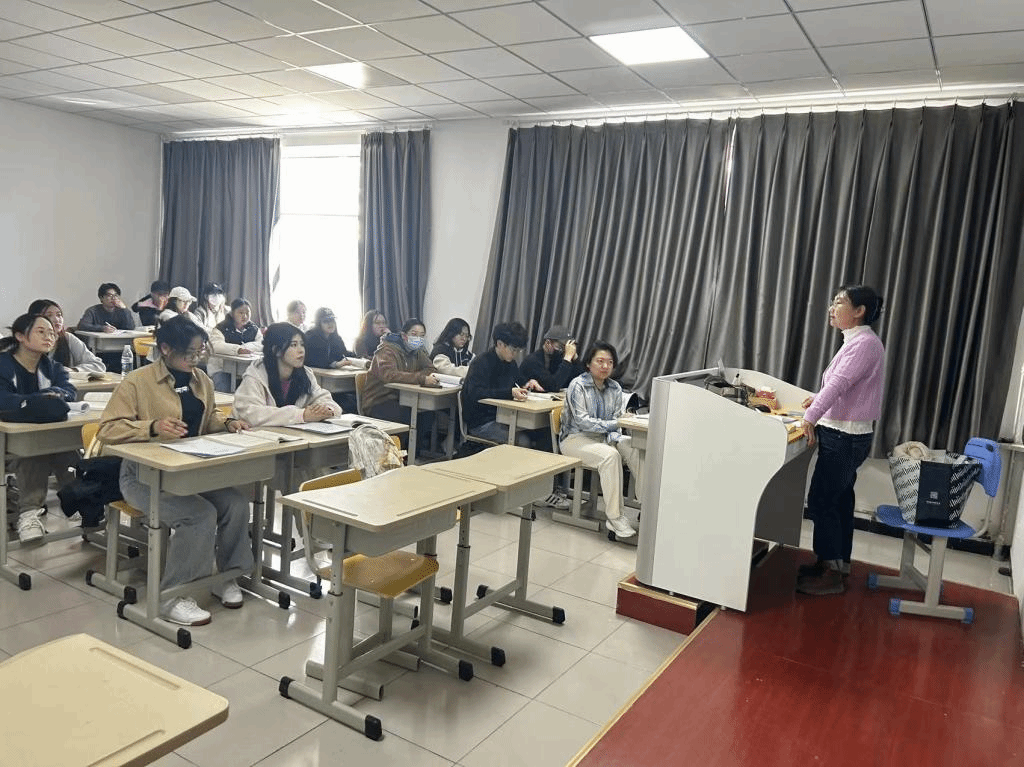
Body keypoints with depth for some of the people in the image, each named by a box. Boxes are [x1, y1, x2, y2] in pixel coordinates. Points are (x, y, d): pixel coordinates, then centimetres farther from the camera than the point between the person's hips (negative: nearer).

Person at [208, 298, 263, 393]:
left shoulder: (253, 329, 12)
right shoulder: (221, 329, -4)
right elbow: (216, 346, -24)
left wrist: (244, 348, -20)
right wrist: (238, 349, -38)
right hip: (221, 368, -3)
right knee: (225, 390, -27)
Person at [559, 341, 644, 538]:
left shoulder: (615, 388, 9)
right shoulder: (578, 385, -9)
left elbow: (616, 420, 6)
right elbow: (582, 421, -17)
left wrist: (613, 436, -17)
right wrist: (614, 424, -23)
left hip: (603, 438, 6)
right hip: (575, 438, -5)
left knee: (635, 447, -23)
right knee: (610, 455, -33)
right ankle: (614, 517, -30)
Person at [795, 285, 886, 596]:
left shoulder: (865, 343, -18)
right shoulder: (856, 341, 13)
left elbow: (839, 382, -30)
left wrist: (811, 416, -37)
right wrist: (820, 398, 21)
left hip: (845, 437, -10)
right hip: (844, 434, 10)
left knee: (821, 501, -5)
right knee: (839, 500, 17)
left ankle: (831, 574, 4)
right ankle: (837, 562, 28)